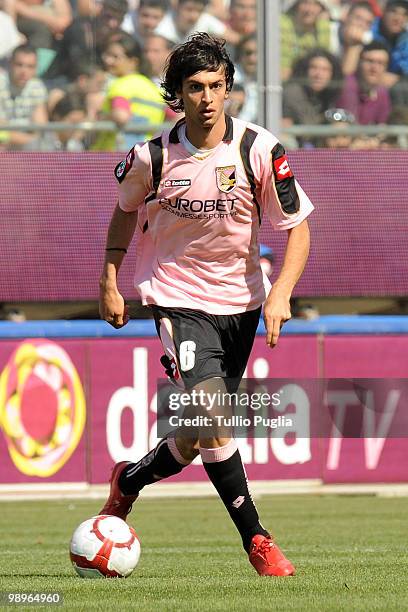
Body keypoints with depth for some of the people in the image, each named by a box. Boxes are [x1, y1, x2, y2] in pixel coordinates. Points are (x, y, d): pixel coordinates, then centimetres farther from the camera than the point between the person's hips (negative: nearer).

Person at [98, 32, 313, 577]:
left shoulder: (259, 149, -11)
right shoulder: (152, 157, -10)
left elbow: (298, 226, -6)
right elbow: (125, 208, 12)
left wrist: (281, 293, -20)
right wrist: (109, 281, 7)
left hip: (240, 303, 2)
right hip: (177, 298, -2)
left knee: (195, 440, 9)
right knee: (211, 418, -22)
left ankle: (128, 481, 40)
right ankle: (256, 539, -13)